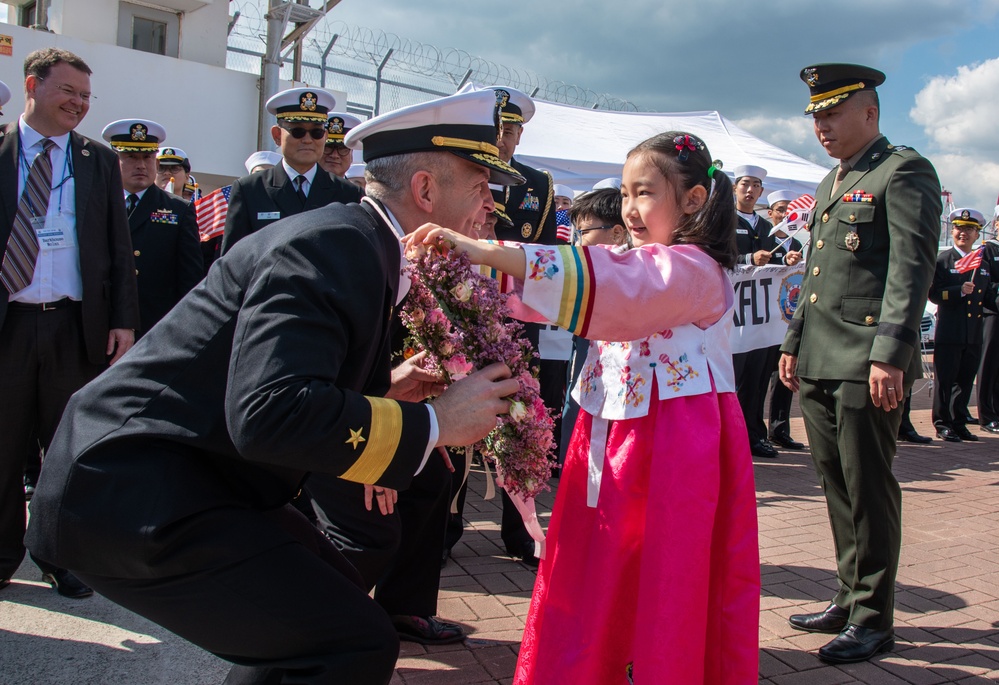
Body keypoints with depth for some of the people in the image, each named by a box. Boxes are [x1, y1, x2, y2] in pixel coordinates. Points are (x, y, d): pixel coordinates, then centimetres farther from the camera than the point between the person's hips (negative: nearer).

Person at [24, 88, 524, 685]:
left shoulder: (359, 244, 12)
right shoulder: (332, 247, -19)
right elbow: (270, 412, -32)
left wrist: (382, 390, 7)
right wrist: (433, 423, -22)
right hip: (132, 494, -10)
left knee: (337, 598, 18)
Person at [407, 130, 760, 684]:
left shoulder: (692, 268, -13)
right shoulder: (641, 266, 17)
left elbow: (605, 288, -30)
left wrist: (490, 253, -37)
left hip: (675, 446, -8)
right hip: (614, 434, 8)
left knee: (671, 588, 1)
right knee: (601, 579, 11)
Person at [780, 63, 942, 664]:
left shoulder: (904, 171, -5)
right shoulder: (832, 184, 21)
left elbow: (911, 267, -14)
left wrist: (890, 353, -21)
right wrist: (794, 342, 21)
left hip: (867, 364, -8)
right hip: (820, 363, 8)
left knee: (869, 489, -1)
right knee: (838, 485, 13)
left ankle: (874, 619, 10)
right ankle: (850, 599, 25)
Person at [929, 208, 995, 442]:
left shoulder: (984, 264, 16)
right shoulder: (941, 260, 0)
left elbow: (989, 297, 18)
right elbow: (933, 293, -9)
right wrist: (960, 291, -20)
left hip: (974, 335, 5)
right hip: (949, 333, -5)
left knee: (966, 382, 9)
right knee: (945, 381, -2)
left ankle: (959, 424, 18)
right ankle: (943, 425, 6)